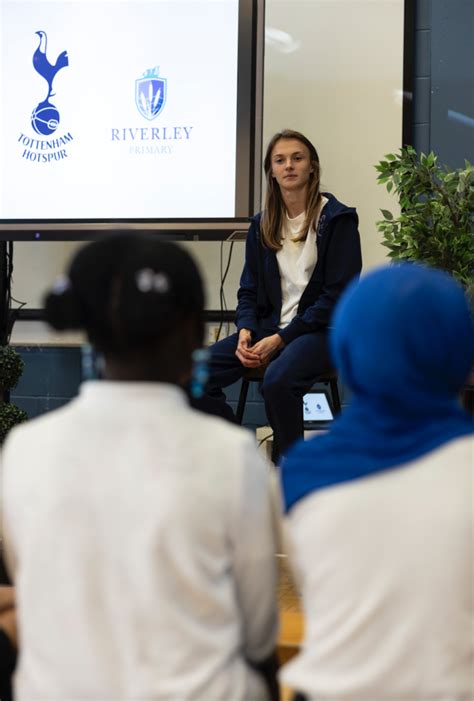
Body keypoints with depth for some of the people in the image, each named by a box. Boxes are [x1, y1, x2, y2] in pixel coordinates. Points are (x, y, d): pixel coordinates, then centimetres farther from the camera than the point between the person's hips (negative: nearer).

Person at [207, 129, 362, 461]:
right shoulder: (262, 224, 13)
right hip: (270, 326, 5)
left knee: (278, 379, -37)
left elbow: (338, 294, -10)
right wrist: (245, 330, -9)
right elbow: (249, 290, 15)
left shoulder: (338, 219, -3)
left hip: (322, 330, -5)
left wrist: (280, 339, -16)